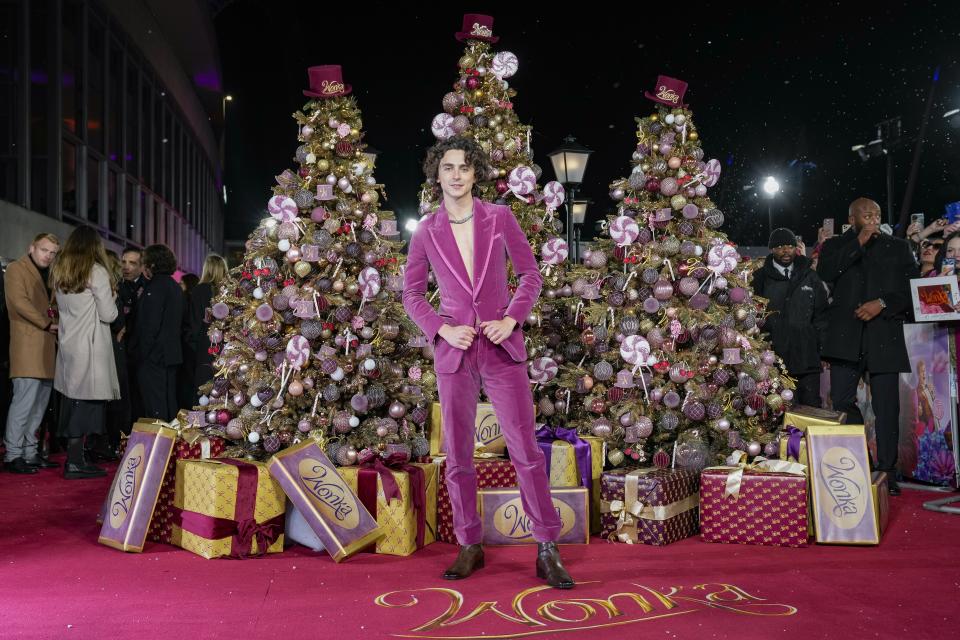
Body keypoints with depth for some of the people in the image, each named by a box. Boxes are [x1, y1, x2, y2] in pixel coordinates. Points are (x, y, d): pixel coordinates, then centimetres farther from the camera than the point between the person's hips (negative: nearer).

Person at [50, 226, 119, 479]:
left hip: (68, 344, 7)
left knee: (73, 401, 12)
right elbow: (108, 315, -11)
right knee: (85, 402, -3)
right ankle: (74, 462, -2)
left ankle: (76, 457, 18)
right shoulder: (96, 272, -10)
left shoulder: (59, 271, 11)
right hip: (90, 347, -7)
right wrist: (111, 295, 8)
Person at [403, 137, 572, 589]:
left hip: (502, 348, -1)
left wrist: (510, 319, -9)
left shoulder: (500, 218, 2)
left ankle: (547, 550, 8)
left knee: (525, 448, -2)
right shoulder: (426, 232, 4)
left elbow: (530, 273, 6)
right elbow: (411, 293, 9)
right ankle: (469, 547, 21)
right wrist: (442, 329, -7)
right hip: (454, 351, 1)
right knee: (457, 454, 6)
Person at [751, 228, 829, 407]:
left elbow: (821, 314, 14)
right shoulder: (760, 278, 4)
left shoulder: (810, 277, 12)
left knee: (811, 406, 5)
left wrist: (820, 347, 6)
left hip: (806, 357, 2)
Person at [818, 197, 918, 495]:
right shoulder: (835, 246, 14)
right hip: (846, 337, 0)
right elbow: (825, 274, -6)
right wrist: (859, 242, -7)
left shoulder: (898, 247, 14)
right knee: (842, 402, -3)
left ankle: (887, 471, 9)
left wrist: (882, 303, -9)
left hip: (885, 336, 0)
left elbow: (912, 289, 8)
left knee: (887, 407, 0)